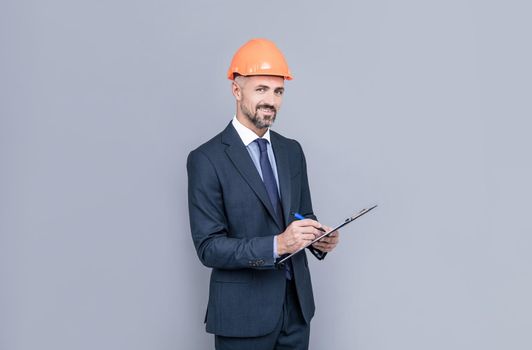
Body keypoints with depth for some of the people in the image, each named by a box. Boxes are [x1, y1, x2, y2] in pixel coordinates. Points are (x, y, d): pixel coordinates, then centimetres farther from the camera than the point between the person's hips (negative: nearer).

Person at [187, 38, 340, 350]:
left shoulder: (292, 151, 7)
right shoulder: (207, 160, -12)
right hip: (243, 312, -5)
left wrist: (317, 238, -8)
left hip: (297, 303, 5)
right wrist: (276, 245, -26)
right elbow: (209, 247, -15)